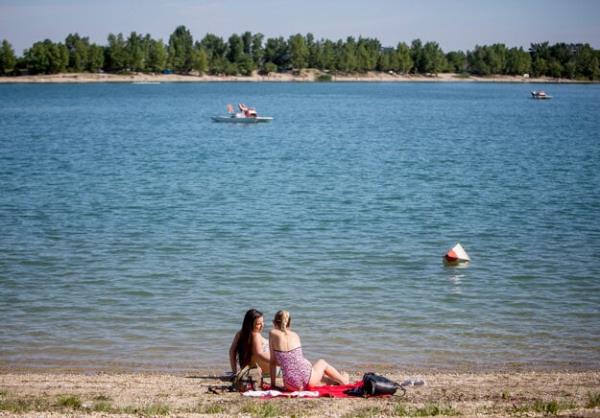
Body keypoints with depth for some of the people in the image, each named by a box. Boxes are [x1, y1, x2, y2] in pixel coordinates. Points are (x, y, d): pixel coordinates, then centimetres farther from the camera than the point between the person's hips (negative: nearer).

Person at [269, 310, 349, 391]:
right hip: (307, 377, 1)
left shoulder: (273, 334, 2)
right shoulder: (295, 335, 8)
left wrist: (272, 383, 10)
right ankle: (343, 380, 53)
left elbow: (273, 361, 5)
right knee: (322, 363, 36)